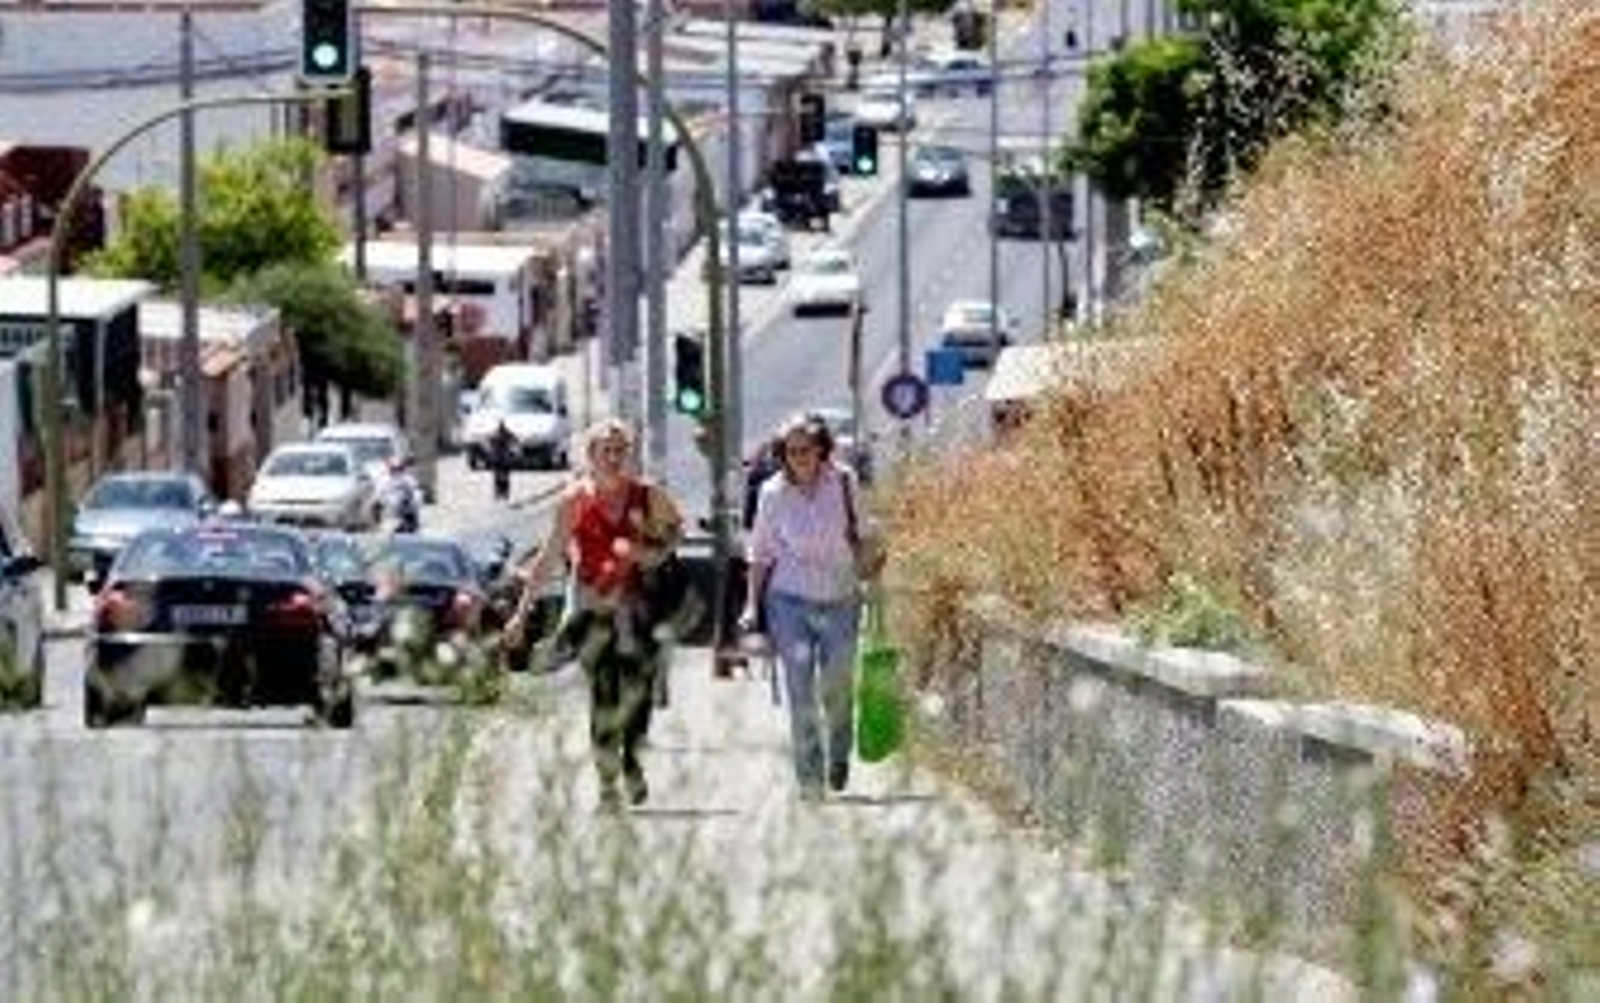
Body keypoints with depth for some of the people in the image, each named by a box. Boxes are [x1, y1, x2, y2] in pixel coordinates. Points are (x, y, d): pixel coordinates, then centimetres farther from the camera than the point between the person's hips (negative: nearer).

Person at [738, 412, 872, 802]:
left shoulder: (844, 483, -3)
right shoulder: (773, 493, -3)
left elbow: (864, 537, 7)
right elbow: (761, 554, 5)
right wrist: (752, 604, 1)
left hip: (839, 598, 1)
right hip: (791, 600, -1)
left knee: (838, 686, 6)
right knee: (800, 691, -8)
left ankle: (839, 756, 35)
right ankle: (809, 779, -3)